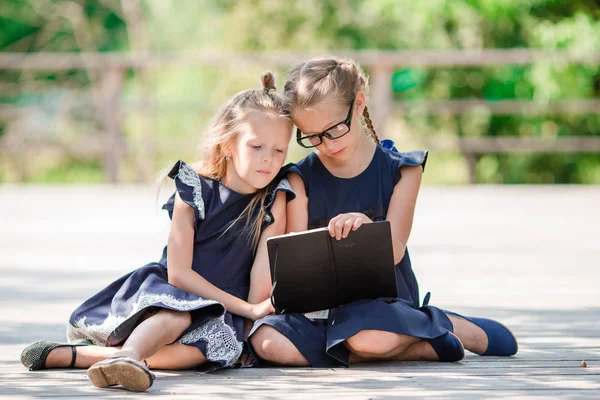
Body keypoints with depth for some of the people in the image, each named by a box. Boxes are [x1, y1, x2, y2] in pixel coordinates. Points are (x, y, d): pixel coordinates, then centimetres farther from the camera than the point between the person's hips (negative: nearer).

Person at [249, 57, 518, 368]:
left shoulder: (399, 169, 4)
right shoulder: (301, 179, 8)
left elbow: (393, 252, -5)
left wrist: (366, 227, -29)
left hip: (383, 302, -3)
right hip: (319, 305, 3)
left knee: (369, 336, -41)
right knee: (268, 342, -31)